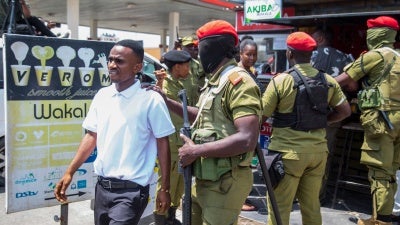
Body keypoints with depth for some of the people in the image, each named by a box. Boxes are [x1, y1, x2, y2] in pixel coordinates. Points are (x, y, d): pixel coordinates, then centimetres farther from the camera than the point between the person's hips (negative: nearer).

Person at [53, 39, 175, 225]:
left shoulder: (151, 100, -12)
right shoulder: (102, 96, 3)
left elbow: (162, 144, -7)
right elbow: (92, 136, 10)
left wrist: (165, 189, -6)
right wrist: (69, 172, 6)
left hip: (131, 190, -5)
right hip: (102, 186, 6)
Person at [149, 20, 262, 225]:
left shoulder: (239, 82, -19)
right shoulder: (215, 82, 13)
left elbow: (247, 140, -28)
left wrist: (195, 151, -22)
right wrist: (166, 101, 17)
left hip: (225, 182, -10)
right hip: (204, 179, 10)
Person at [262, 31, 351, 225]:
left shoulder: (280, 81, -11)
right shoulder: (328, 81, 4)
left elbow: (262, 116, -8)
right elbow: (345, 111, 9)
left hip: (288, 152, -5)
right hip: (317, 150, 5)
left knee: (279, 207, 4)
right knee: (311, 205, 17)